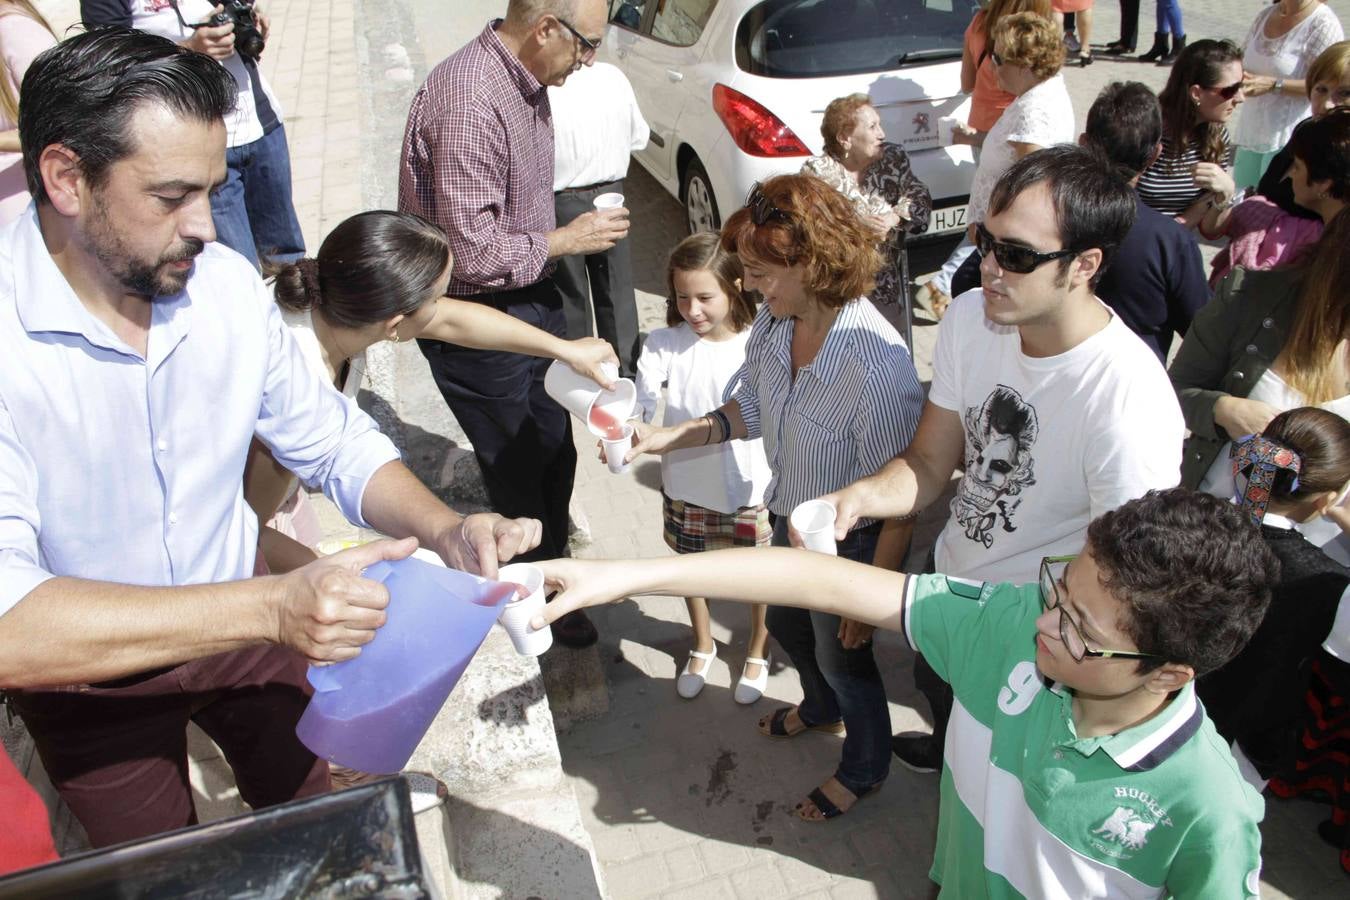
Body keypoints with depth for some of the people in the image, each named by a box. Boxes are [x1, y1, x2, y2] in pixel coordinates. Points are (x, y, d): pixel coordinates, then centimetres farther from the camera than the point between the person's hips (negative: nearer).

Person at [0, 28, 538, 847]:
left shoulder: (227, 283, -13)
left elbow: (335, 442, -4)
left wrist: (448, 532, -22)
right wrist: (271, 608, -45)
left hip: (239, 619, 4)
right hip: (86, 678, -3)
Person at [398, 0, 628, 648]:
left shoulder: (527, 83, 2)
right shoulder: (468, 101, -29)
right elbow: (472, 253, -30)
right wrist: (564, 240, -19)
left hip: (530, 300, 9)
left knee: (555, 448, 23)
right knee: (519, 473, 8)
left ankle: (550, 556, 48)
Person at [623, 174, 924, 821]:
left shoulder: (876, 368, -38)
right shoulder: (773, 322, -16)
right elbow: (749, 409, 1)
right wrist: (656, 440, -8)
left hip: (849, 542, -7)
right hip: (792, 521, 7)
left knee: (842, 657, 19)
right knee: (785, 624, 31)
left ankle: (865, 767, 53)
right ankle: (820, 709, 67)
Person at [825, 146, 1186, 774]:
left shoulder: (1132, 405, -36)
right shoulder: (970, 318, -17)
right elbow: (930, 463, -9)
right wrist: (860, 496, -28)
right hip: (950, 578, 7)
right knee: (938, 693, 36)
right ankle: (947, 752, 70)